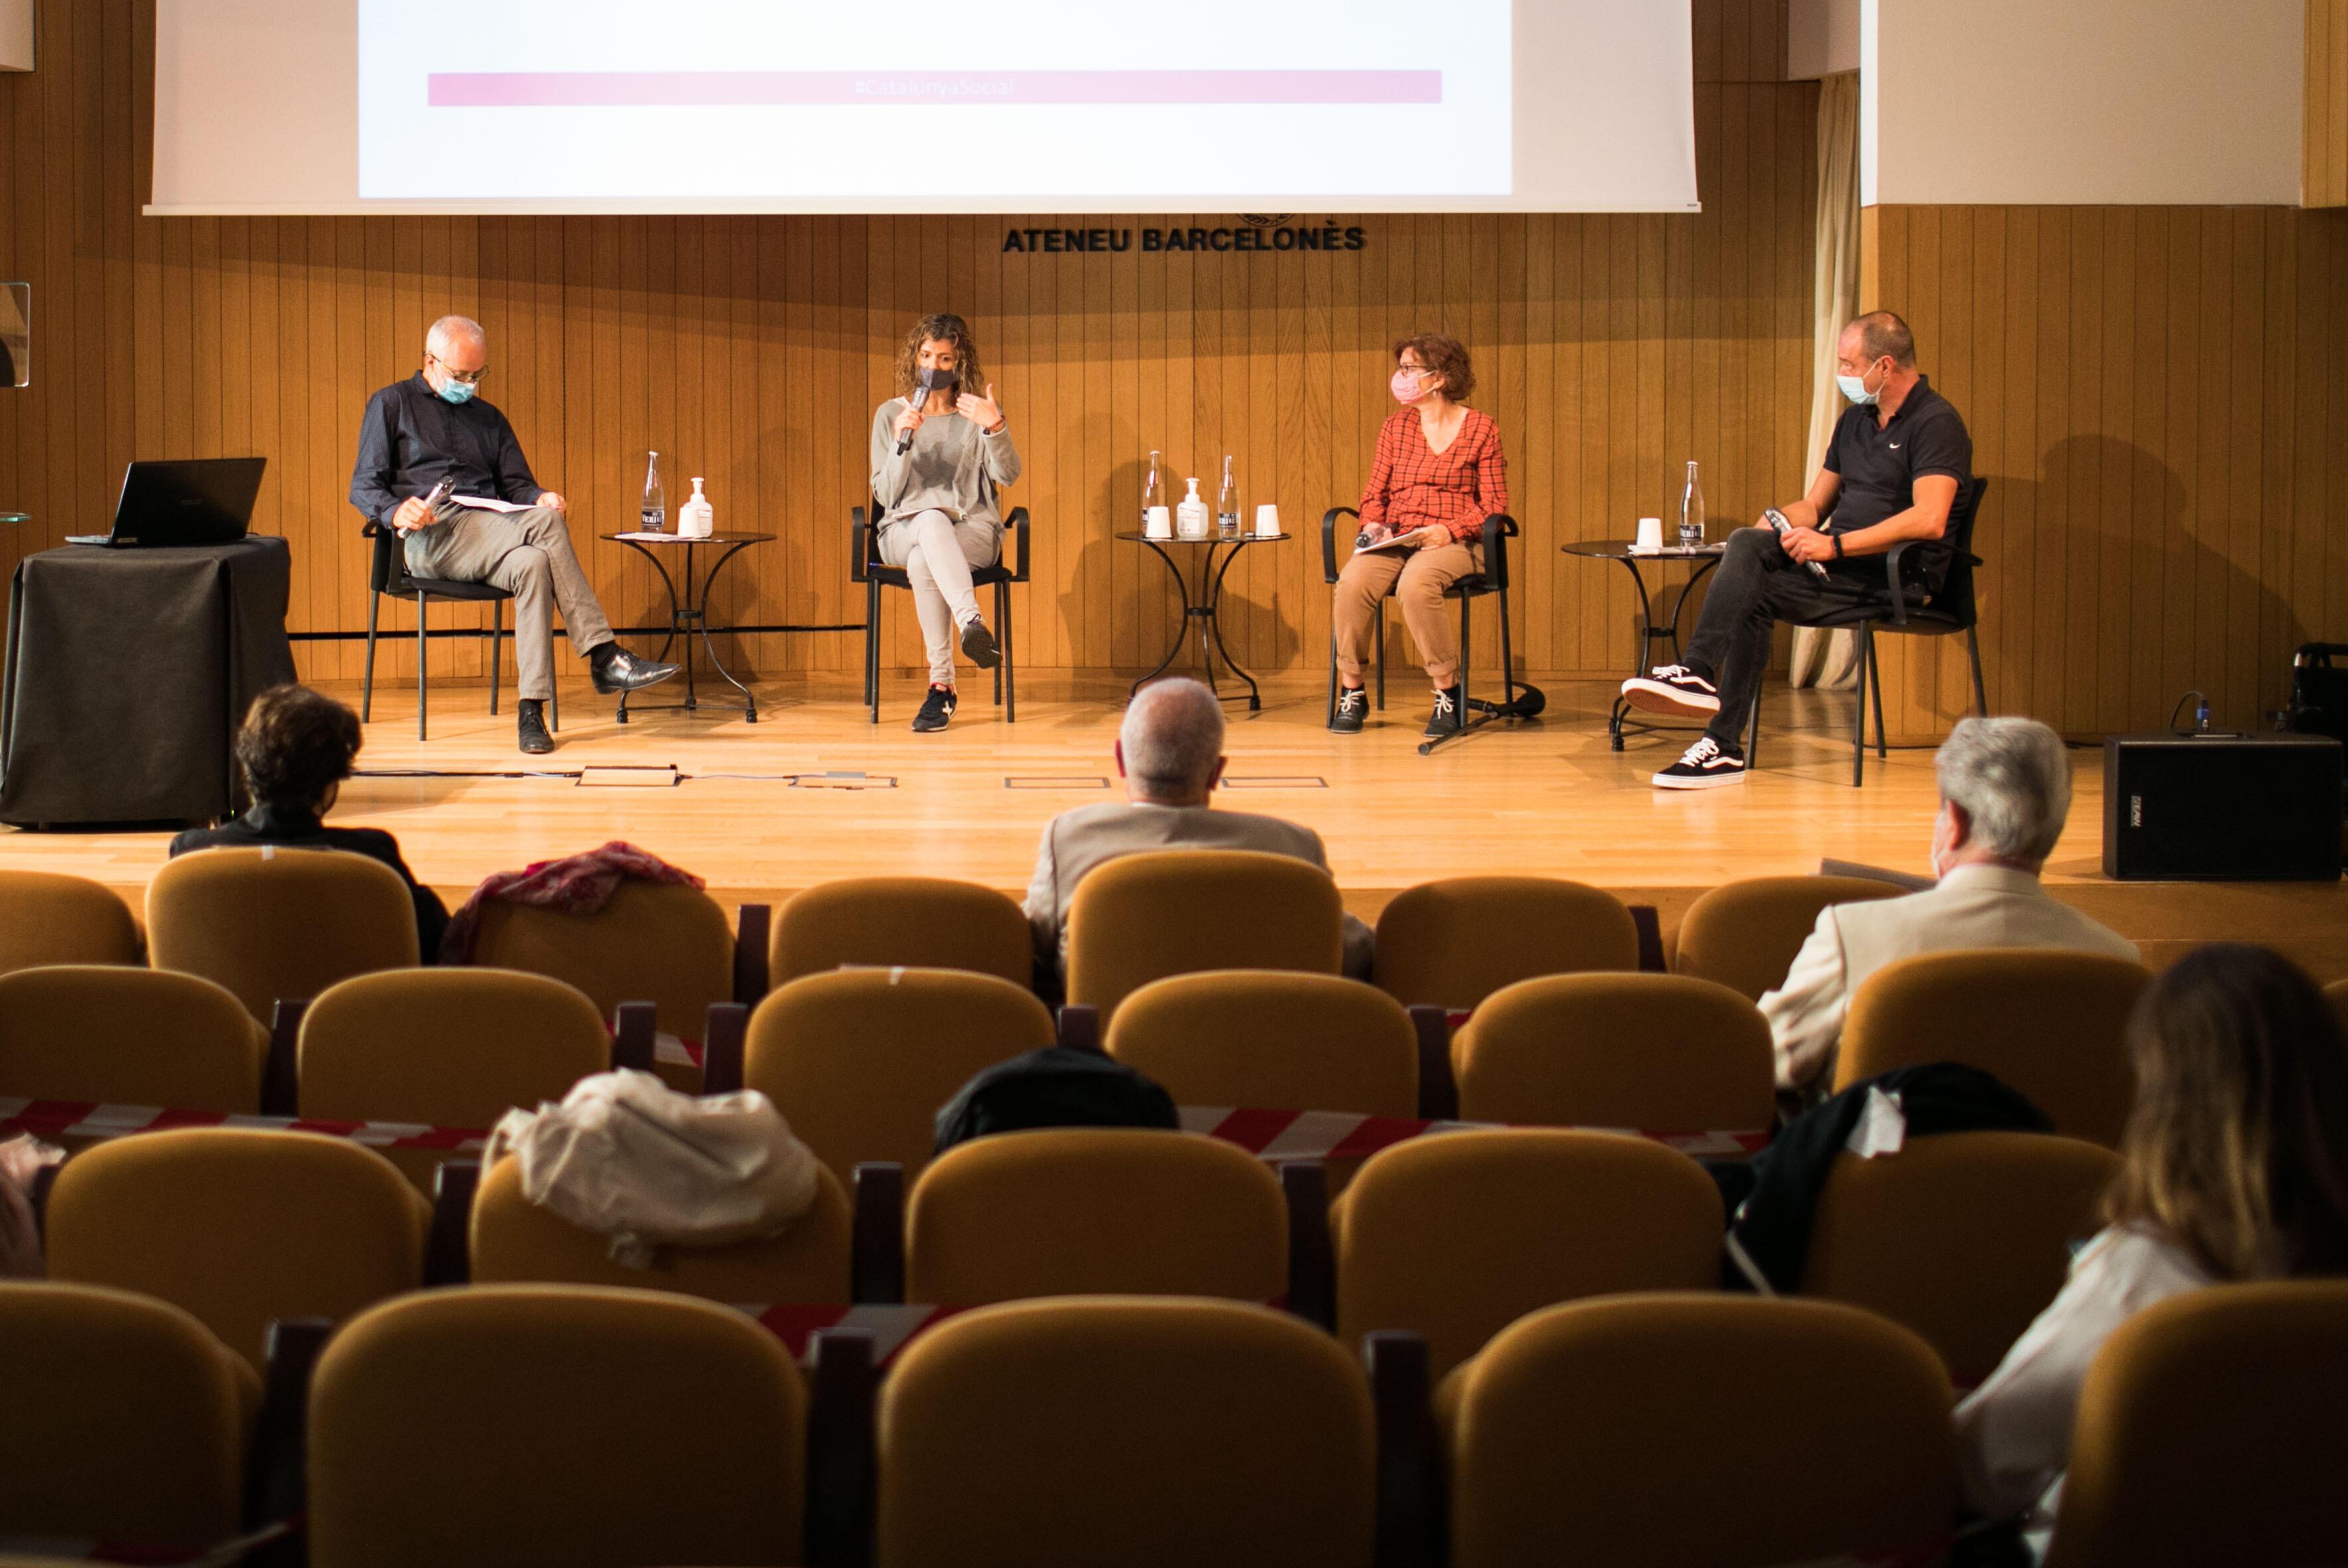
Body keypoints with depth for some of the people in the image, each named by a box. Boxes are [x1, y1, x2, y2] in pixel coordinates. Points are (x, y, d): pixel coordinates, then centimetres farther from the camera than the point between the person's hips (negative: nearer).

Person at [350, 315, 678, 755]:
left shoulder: (489, 419, 29)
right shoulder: (392, 405, 14)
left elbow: (516, 484, 21)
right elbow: (363, 486, 6)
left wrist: (539, 498, -5)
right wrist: (397, 511, -16)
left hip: (493, 532, 5)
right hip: (431, 537, -5)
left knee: (533, 564, -35)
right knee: (544, 523, -32)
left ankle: (532, 711, -41)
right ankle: (603, 656, -36)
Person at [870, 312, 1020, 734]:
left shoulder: (979, 413, 9)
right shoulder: (891, 414, 11)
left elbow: (1007, 476, -7)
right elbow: (885, 495, 4)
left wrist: (996, 428, -25)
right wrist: (902, 443, -12)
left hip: (974, 529, 0)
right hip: (903, 530, 0)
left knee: (922, 561, -37)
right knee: (932, 521, -39)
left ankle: (941, 686, -42)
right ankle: (972, 623, -56)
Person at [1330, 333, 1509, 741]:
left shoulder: (1481, 429, 3)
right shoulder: (1396, 425, 15)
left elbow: (1494, 504, 0)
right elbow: (1375, 492, 17)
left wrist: (1449, 531, -16)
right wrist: (1372, 526, -5)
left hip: (1454, 542, -4)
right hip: (1394, 540, 4)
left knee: (1415, 584, -37)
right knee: (1352, 582, -29)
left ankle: (1447, 693, -22)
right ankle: (1351, 692, -15)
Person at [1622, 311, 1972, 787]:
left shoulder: (1936, 422, -9)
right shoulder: (1855, 419, 19)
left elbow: (1929, 520, -23)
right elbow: (1814, 505, 24)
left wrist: (1835, 545, -23)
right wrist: (1779, 525, 0)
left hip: (1899, 574, -8)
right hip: (1841, 562, 8)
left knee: (1752, 594, -26)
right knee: (1747, 544, -21)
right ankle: (1697, 672, -29)